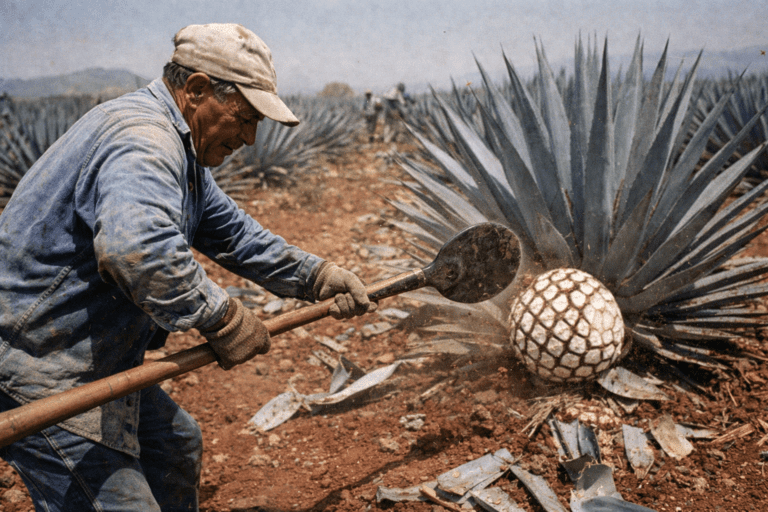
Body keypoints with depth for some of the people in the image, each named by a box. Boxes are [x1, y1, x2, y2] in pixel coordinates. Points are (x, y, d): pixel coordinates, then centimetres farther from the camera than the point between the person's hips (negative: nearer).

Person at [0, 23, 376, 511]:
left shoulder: (177, 147, 12)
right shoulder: (143, 136, -24)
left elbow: (233, 233, 19)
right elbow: (137, 247, -42)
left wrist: (319, 275, 13)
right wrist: (225, 319, -31)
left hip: (97, 359, 11)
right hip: (41, 380, -11)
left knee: (176, 444, 24)